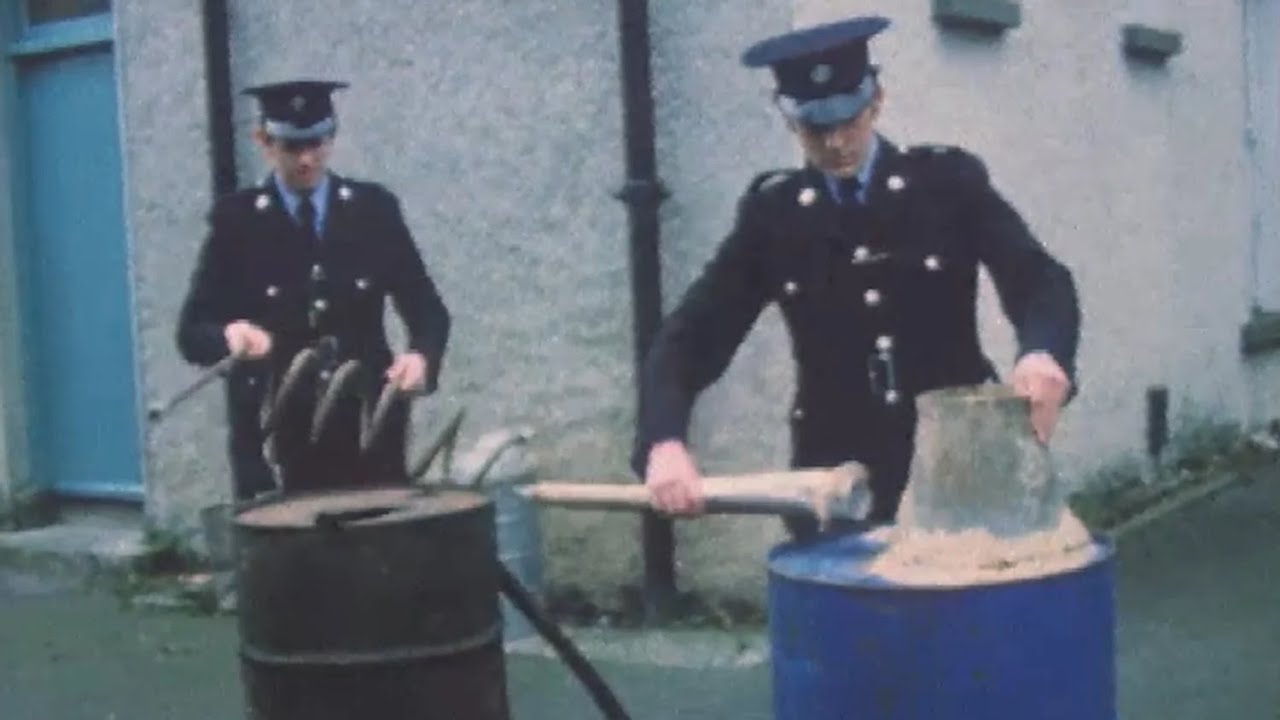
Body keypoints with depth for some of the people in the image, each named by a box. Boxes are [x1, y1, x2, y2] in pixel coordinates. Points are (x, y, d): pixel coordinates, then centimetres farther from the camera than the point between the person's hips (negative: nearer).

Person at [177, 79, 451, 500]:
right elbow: (191, 332, -1)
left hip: (368, 426, 2)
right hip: (275, 434, -1)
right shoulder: (235, 219, 1)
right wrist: (229, 334, -24)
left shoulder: (374, 208, 5)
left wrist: (421, 356, -17)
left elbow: (426, 307, 4)